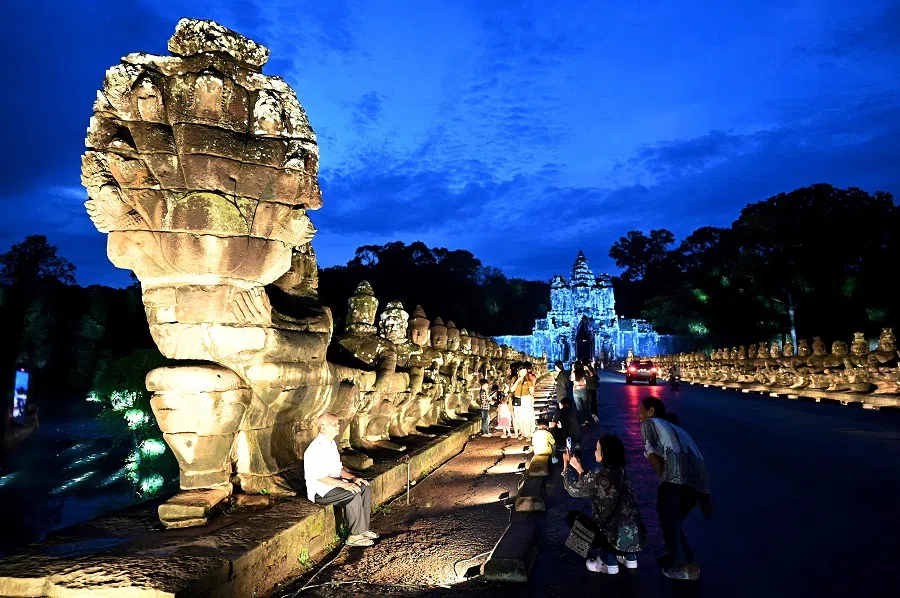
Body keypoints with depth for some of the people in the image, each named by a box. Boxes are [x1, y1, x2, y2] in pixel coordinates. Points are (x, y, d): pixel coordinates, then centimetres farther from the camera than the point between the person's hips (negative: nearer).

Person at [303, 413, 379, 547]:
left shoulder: (331, 444, 10)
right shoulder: (316, 448, -21)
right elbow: (320, 476, -26)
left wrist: (353, 478, 2)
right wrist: (344, 484, -28)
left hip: (334, 483, 10)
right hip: (320, 490, -10)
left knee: (365, 489, -3)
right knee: (354, 495, -25)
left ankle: (363, 529, 2)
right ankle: (355, 536, -16)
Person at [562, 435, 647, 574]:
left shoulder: (600, 475, -19)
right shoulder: (620, 471, 5)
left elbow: (573, 489, -4)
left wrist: (566, 464, 8)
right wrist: (579, 468, 20)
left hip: (622, 537, -7)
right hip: (636, 535, 8)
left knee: (574, 519, 9)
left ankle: (609, 563, 10)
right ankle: (629, 558, 28)